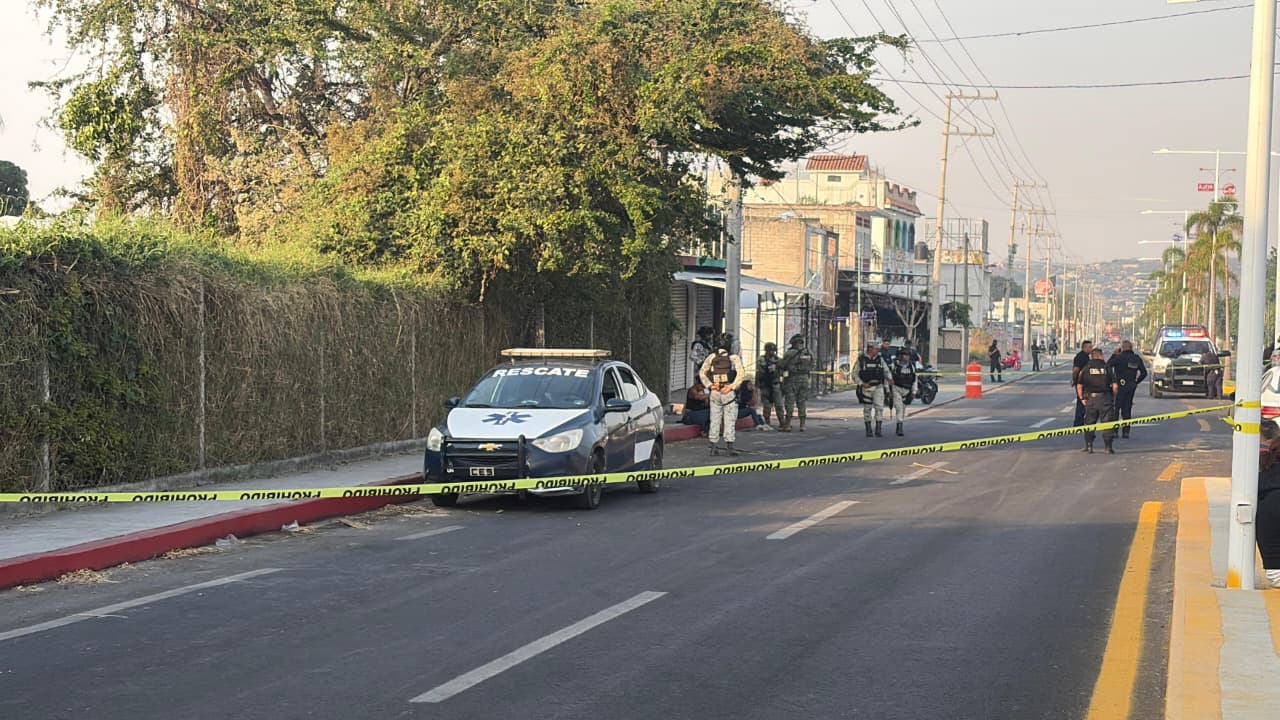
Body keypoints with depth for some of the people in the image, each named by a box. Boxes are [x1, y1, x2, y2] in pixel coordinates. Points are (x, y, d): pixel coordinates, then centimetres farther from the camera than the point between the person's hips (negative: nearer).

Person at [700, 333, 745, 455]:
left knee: (715, 420, 9)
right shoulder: (734, 358, -4)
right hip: (729, 393, -3)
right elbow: (741, 375, -16)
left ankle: (713, 447, 10)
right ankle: (729, 447, -4)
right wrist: (731, 386, -15)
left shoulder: (711, 358, 5)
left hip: (715, 393, 3)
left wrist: (709, 385, -5)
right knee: (730, 421, 1)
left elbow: (702, 373, 0)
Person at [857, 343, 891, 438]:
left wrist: (889, 378, -15)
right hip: (866, 387, -1)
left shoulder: (880, 359, 4)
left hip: (878, 387, 1)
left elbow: (886, 371, 7)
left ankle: (878, 430, -8)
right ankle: (868, 430, 14)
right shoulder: (861, 360, -2)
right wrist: (862, 384, -15)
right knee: (867, 409, 4)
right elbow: (856, 374, 0)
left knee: (879, 407, -11)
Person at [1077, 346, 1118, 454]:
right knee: (1107, 422, 4)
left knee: (1089, 422, 12)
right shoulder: (1106, 367, 0)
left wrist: (1082, 398, 9)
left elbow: (1079, 386, -2)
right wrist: (1113, 397, 12)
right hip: (1105, 398, -1)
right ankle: (1108, 446, 0)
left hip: (1091, 399, 1)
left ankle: (1089, 445, 10)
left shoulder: (1086, 368, 2)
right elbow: (1115, 386, -3)